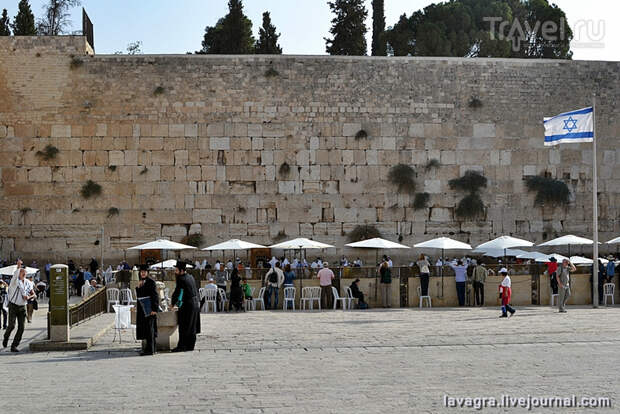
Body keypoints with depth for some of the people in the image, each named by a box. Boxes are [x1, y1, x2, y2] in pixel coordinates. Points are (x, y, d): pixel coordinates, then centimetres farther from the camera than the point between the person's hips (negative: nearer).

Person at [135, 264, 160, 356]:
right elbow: (138, 295, 17)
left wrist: (154, 309, -22)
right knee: (143, 327, 10)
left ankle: (150, 349, -8)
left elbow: (155, 296, -15)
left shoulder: (151, 282, -10)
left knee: (149, 328, -8)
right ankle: (151, 348, 17)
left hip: (149, 309, -9)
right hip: (142, 308, 9)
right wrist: (138, 287, 0)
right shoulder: (141, 282, 14)